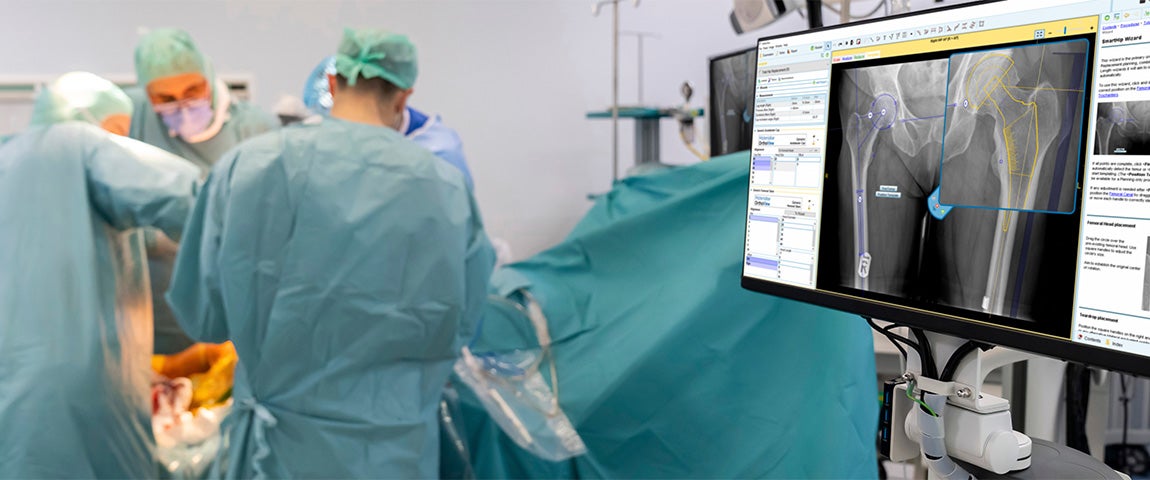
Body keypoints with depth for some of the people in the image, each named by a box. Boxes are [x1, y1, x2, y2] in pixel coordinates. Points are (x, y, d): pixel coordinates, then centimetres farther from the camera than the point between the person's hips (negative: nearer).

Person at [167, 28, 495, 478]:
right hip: (384, 442, -1)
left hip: (274, 436, 2)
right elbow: (459, 325, -1)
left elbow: (204, 313, -2)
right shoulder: (444, 188, -12)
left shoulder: (247, 165, -10)